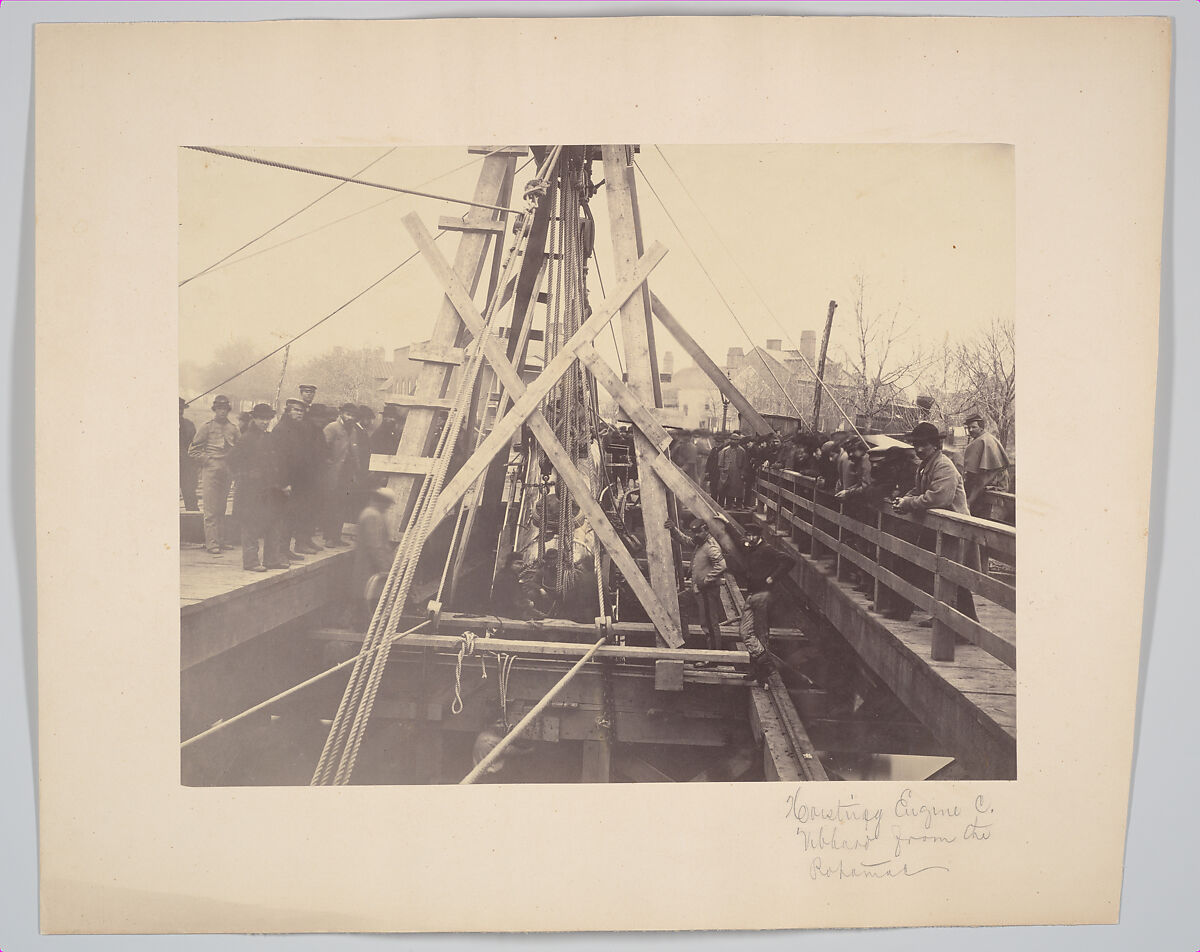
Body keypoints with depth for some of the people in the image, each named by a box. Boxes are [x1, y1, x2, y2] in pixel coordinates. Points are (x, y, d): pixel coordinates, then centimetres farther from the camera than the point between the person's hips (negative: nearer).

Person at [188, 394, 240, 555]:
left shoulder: (233, 429, 10)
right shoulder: (205, 427, 0)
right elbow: (192, 450, 2)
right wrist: (206, 459, -5)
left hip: (227, 473, 4)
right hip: (210, 471, -4)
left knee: (222, 508, 10)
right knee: (211, 510, -7)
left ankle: (220, 540, 16)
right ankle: (211, 543, -8)